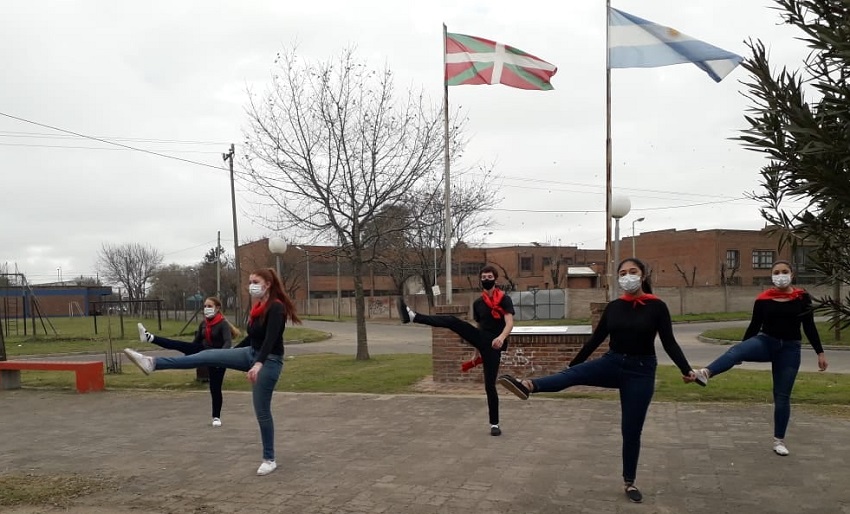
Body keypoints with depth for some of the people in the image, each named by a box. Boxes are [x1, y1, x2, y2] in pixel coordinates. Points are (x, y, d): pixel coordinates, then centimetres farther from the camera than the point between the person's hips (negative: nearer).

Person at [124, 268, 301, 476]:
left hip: (269, 362, -8)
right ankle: (153, 363, -9)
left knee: (262, 411, -1)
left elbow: (271, 339, -32)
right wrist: (231, 353, 29)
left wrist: (259, 364, -43)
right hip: (251, 353, 8)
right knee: (207, 356, -5)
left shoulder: (277, 307, -19)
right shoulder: (258, 307, 8)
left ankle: (269, 460, 13)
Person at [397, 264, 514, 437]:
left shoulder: (505, 299, -5)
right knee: (453, 322, -16)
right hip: (482, 340, 4)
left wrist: (502, 337, -38)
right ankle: (412, 316, -22)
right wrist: (477, 353, 24)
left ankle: (494, 424, 8)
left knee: (490, 385, -4)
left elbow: (509, 323, -17)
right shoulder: (478, 303, 11)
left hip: (493, 345, -4)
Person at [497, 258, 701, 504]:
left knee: (632, 429, 5)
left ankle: (629, 482, 22)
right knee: (570, 375, -25)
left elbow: (669, 343, -8)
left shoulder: (657, 307, -8)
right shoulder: (613, 307, 2)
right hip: (612, 363, 3)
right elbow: (596, 339, 7)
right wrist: (572, 363, 10)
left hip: (641, 371, -3)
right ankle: (528, 385, -48)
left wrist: (686, 370, -20)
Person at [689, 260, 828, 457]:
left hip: (789, 348, 0)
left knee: (782, 396, 4)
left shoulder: (802, 298, -2)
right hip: (765, 342, 0)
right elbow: (754, 326, 6)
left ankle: (779, 440, 17)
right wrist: (742, 350, 8)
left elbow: (809, 327, 3)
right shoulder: (763, 299, -1)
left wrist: (820, 353, 2)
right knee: (736, 350, -34)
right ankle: (706, 373, -58)